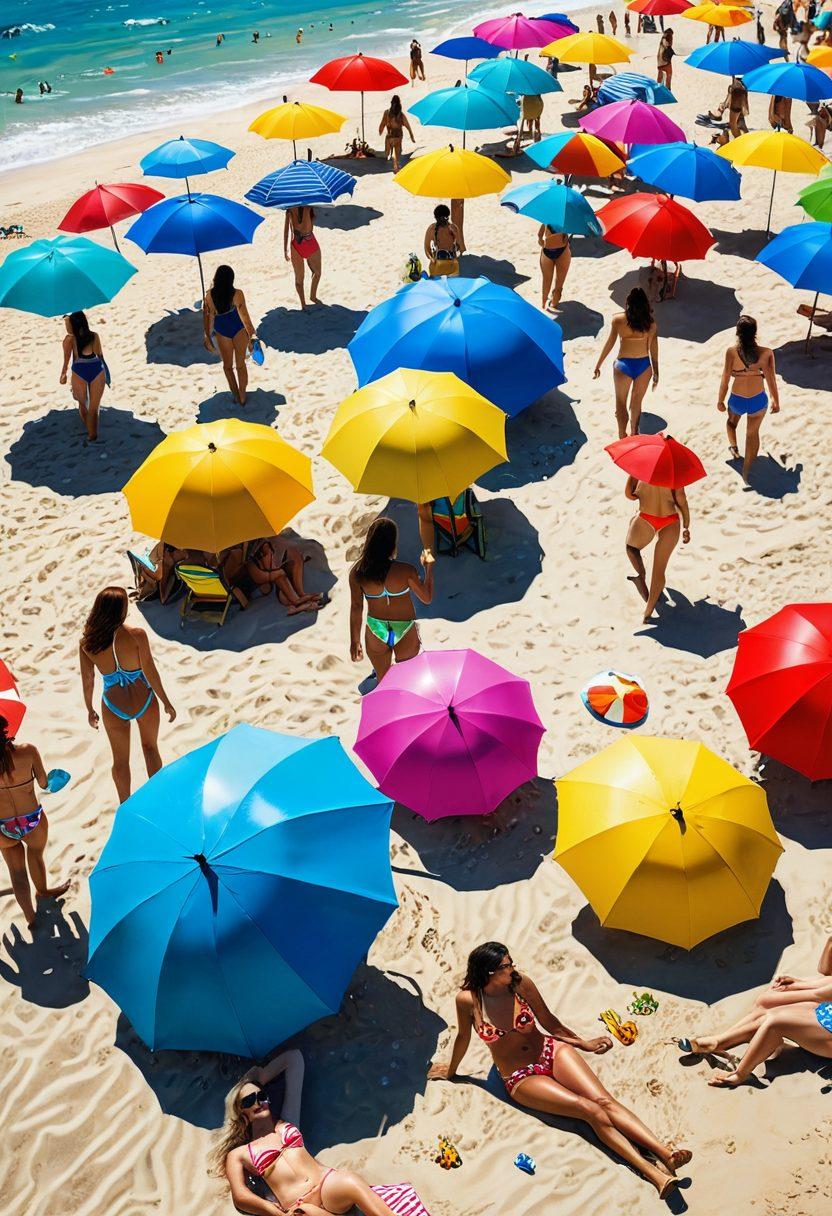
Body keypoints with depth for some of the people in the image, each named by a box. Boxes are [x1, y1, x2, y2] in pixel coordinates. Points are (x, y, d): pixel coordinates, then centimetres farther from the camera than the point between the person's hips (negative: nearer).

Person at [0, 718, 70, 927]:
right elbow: (44, 783, -10)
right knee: (36, 854, 31)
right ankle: (42, 890, 54)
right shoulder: (27, 751, -20)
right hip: (33, 822, 0)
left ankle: (30, 916, 25)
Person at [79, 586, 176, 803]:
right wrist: (166, 703, -3)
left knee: (120, 760, 22)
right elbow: (150, 672, -16)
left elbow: (87, 680, -5)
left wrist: (90, 709, 11)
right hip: (144, 702, -1)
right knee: (150, 748, 26)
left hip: (114, 708, 1)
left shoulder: (86, 642, -14)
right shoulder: (136, 635, -23)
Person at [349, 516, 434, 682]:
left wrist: (355, 641, 3)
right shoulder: (406, 571, -22)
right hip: (405, 632, -2)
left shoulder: (357, 573, -15)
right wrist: (428, 567, 3)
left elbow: (356, 608, -8)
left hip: (376, 634, 2)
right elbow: (427, 598, -8)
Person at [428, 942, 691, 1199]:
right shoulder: (468, 999, -14)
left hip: (552, 1052, 3)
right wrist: (450, 1071, 19)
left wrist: (584, 1043, 12)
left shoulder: (521, 983, -6)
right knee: (590, 1109, -24)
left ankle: (666, 1152, -33)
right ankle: (652, 1171, -31)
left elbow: (549, 1022, 8)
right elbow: (463, 1037, 5)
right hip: (521, 1079, -3)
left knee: (604, 1101, -21)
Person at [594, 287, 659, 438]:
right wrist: (656, 373, 5)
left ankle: (622, 437, 20)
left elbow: (610, 343, -7)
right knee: (637, 402, 22)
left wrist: (598, 365, 2)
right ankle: (634, 432, 35)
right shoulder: (650, 322, -6)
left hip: (624, 365, -2)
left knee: (621, 403, 16)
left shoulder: (618, 319, -11)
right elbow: (654, 348, -3)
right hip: (644, 365, 2)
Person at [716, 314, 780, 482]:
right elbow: (771, 381, -7)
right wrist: (776, 401, 10)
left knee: (732, 421, 37)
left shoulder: (732, 351, -19)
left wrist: (720, 400, 5)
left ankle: (733, 446, 26)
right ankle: (746, 471, 18)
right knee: (753, 433, 21)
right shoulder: (766, 353, -16)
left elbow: (725, 380, -12)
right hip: (758, 401, 0)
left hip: (737, 400, 0)